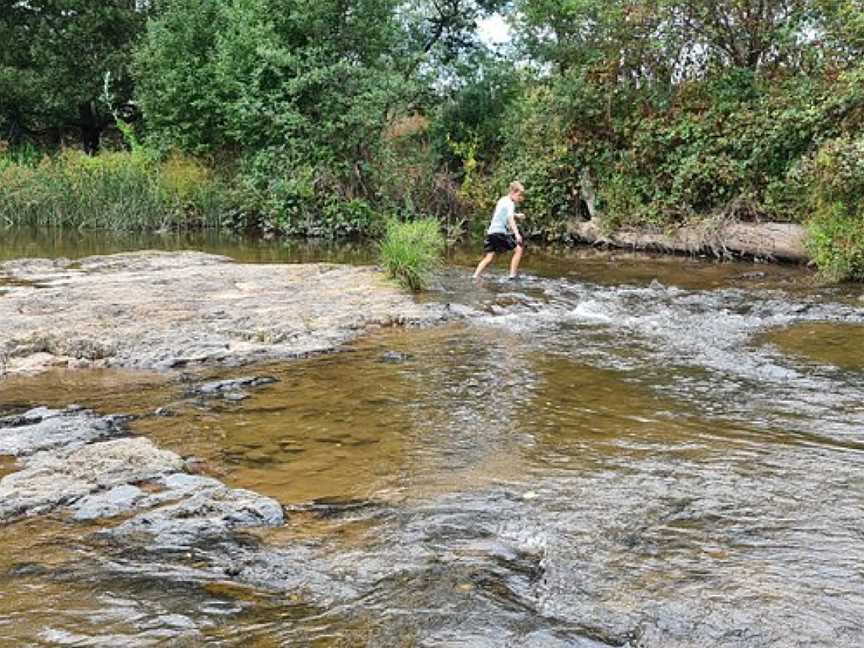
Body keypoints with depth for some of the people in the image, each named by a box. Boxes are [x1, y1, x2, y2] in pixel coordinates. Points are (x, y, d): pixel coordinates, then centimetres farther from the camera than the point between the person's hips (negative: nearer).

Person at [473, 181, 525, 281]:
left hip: (491, 231, 9)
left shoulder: (502, 200, 18)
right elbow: (510, 219, -26)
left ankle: (475, 277, 3)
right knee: (519, 249, -3)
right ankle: (513, 275, -4)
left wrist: (516, 215, 31)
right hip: (500, 232, -9)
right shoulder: (510, 204, -10)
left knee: (489, 257, 10)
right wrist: (517, 234, -36)